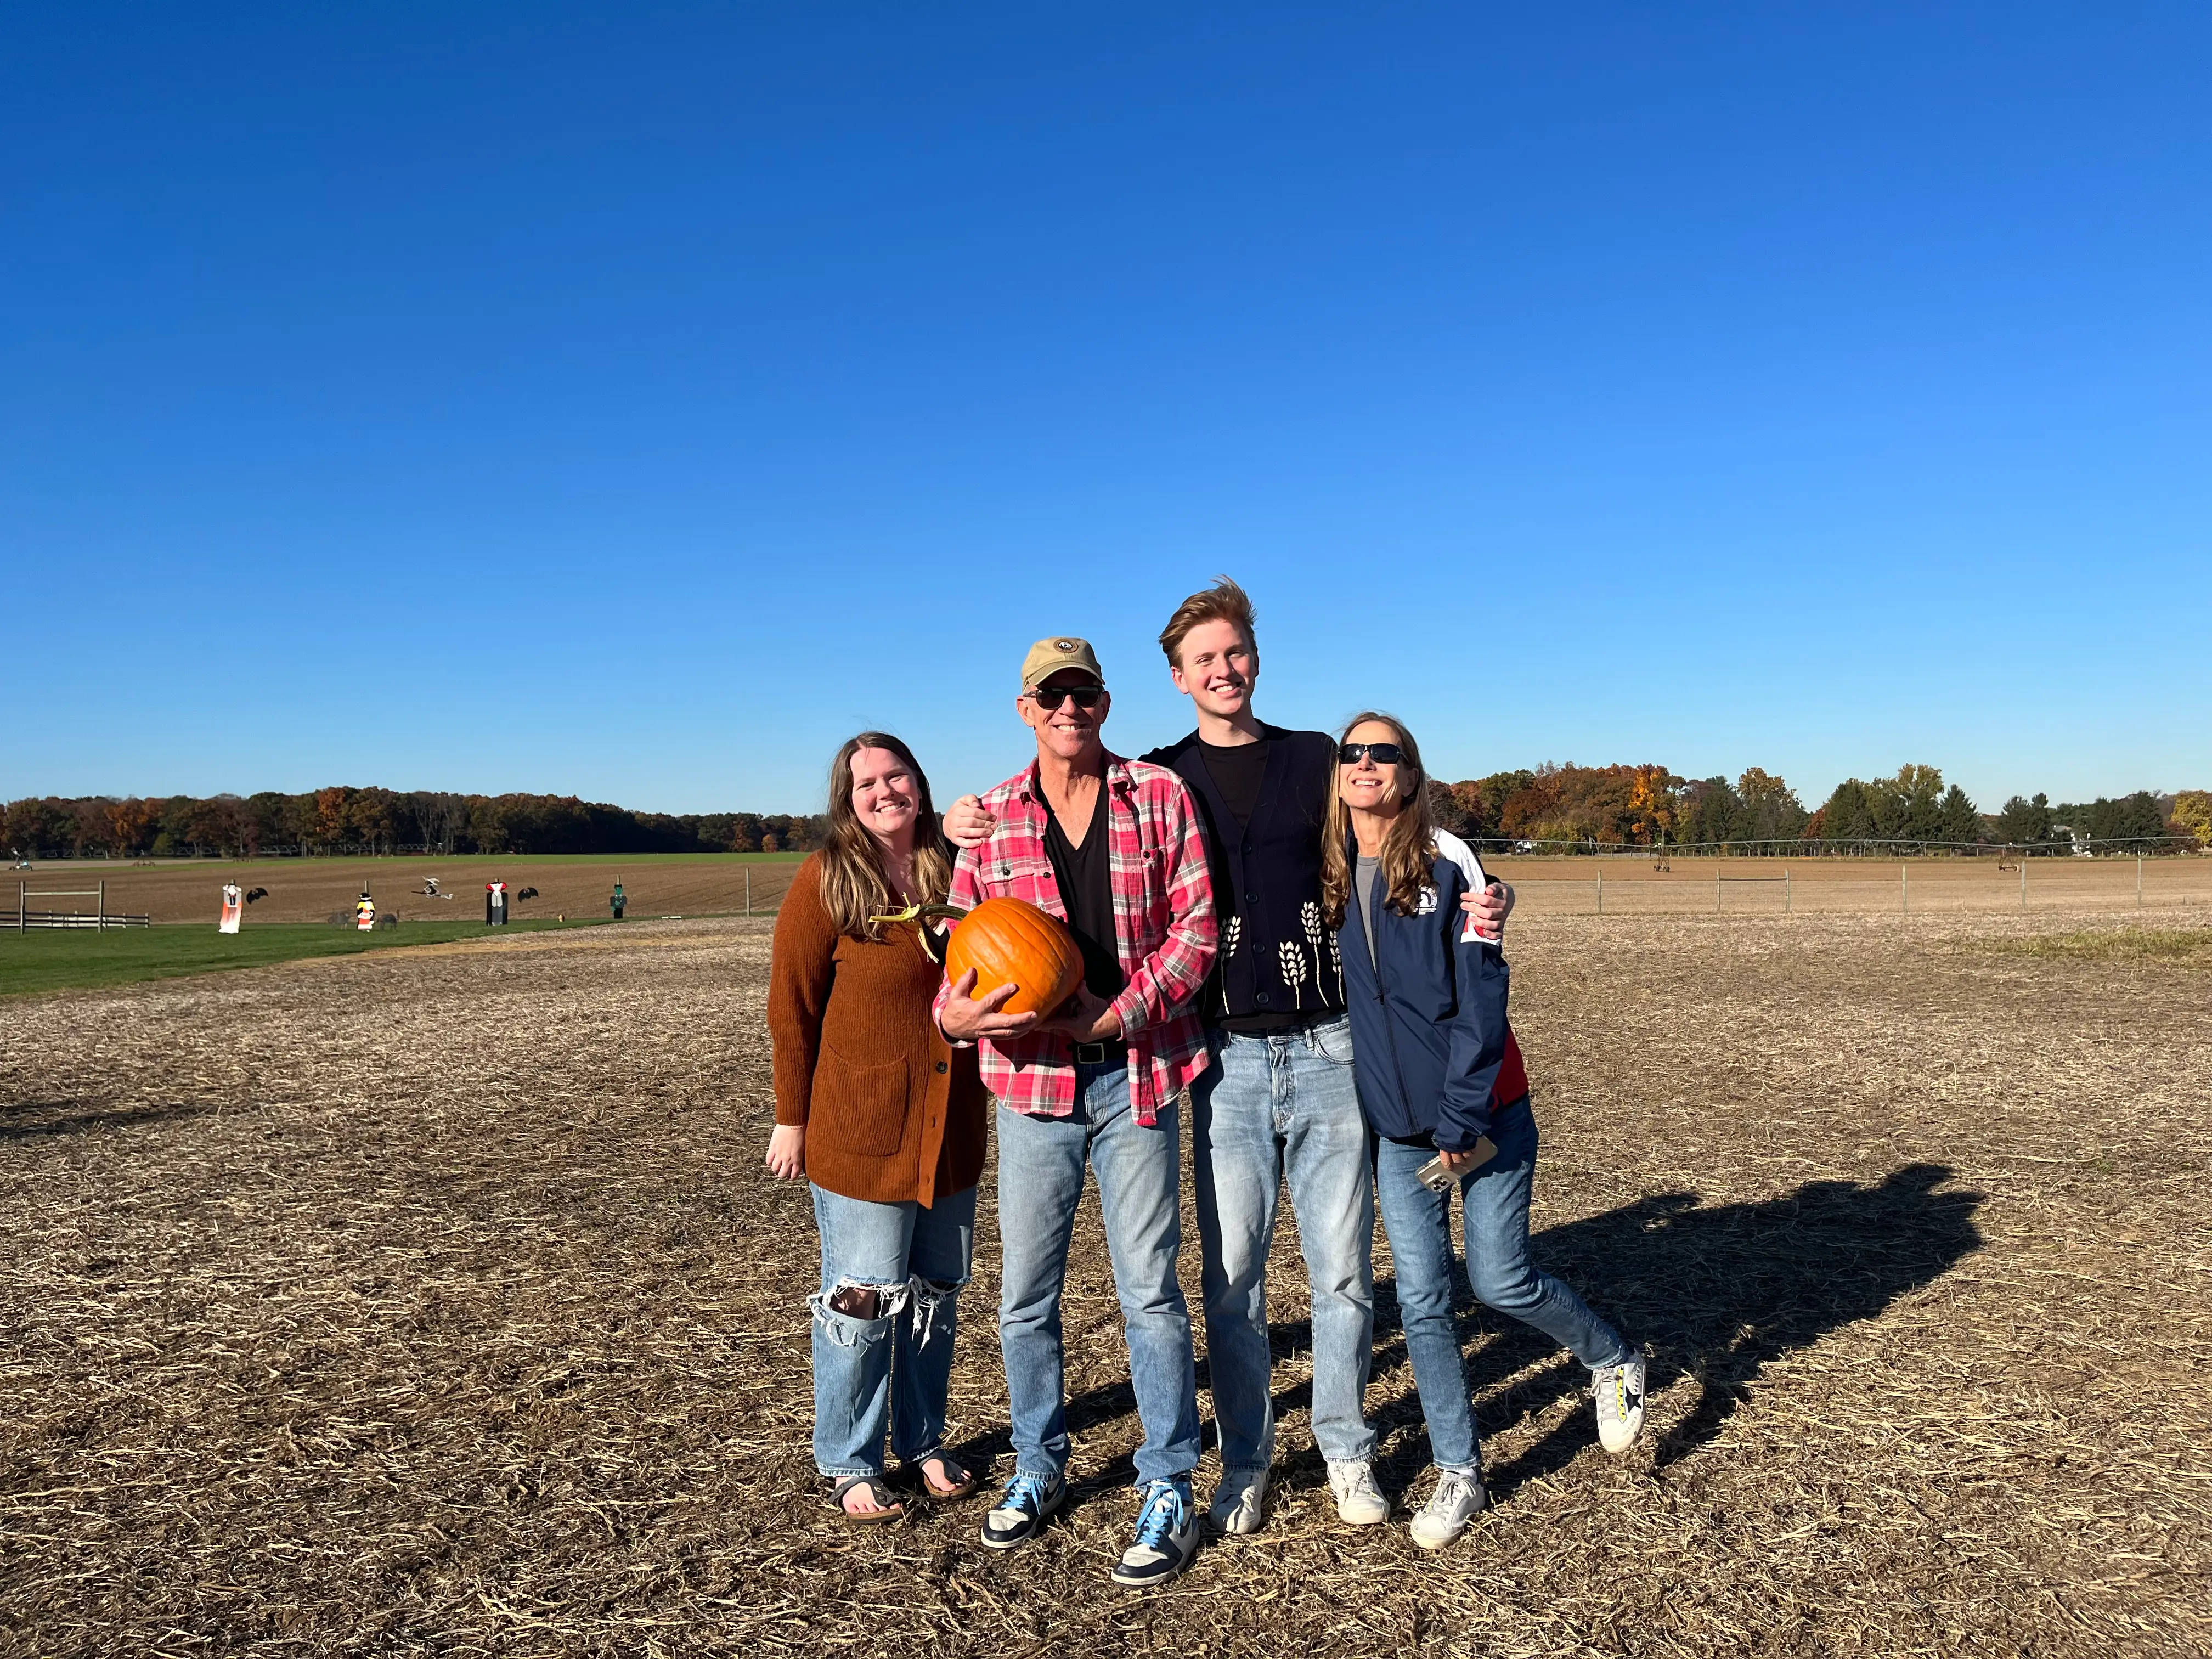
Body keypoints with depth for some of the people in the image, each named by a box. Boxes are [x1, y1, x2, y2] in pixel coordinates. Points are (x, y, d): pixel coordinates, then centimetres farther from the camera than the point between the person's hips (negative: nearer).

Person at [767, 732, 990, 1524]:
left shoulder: (955, 870, 3)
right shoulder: (826, 881, -9)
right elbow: (792, 1007, -6)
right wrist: (792, 1118, -5)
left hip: (950, 1126, 5)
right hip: (860, 1131, -5)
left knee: (936, 1295, 16)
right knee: (862, 1300, 3)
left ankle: (923, 1441, 34)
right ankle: (848, 1464, 23)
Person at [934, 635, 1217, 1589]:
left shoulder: (1162, 797, 1)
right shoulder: (987, 821, 5)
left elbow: (1197, 925, -3)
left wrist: (1119, 1011, -14)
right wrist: (955, 1015, -16)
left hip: (1137, 1075, -2)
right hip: (1033, 1080, 2)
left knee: (1149, 1289, 3)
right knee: (1025, 1293, 12)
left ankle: (1168, 1492, 20)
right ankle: (1038, 1469, 33)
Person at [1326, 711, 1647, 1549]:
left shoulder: (1448, 861, -10)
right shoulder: (1327, 877, 2)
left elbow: (1480, 1000, -12)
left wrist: (1461, 1122, -15)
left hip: (1484, 1116, -3)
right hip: (1396, 1131, 4)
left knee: (1501, 1280, 3)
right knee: (1422, 1302, 5)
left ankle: (1612, 1361, 33)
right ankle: (1458, 1472, 22)